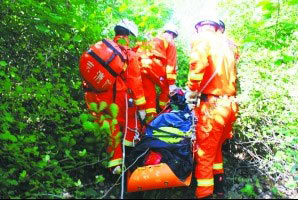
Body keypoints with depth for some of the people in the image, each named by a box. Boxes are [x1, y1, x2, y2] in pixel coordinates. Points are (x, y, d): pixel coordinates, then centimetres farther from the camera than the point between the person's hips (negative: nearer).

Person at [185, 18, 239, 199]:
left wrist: (191, 94, -8)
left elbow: (198, 66, -18)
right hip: (230, 105, 7)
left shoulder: (202, 39, -2)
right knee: (216, 147, 23)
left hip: (212, 105, -7)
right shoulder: (226, 44, 18)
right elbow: (228, 74, 16)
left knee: (204, 152, 1)